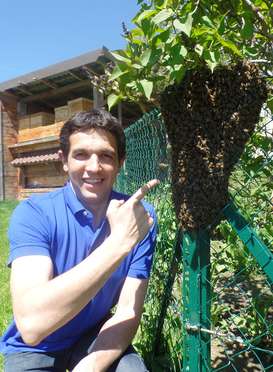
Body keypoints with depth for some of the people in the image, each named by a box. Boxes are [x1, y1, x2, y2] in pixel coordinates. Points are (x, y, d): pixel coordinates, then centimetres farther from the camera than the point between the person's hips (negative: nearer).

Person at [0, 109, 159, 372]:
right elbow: (31, 324, -33)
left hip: (98, 336, 0)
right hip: (34, 349, 1)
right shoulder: (33, 214, -22)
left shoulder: (140, 217, -15)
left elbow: (129, 311, -14)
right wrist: (119, 241, -38)